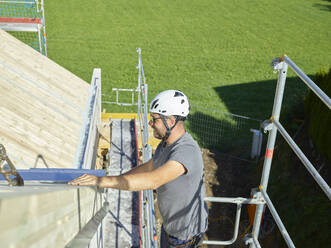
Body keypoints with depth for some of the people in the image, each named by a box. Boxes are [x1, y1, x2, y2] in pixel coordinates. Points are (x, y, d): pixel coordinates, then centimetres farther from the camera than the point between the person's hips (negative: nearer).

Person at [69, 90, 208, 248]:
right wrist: (115, 180, 6)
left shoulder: (187, 151, -35)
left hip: (186, 233, -8)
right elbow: (148, 167, 12)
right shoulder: (166, 143, -3)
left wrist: (104, 181, -48)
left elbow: (153, 181, -47)